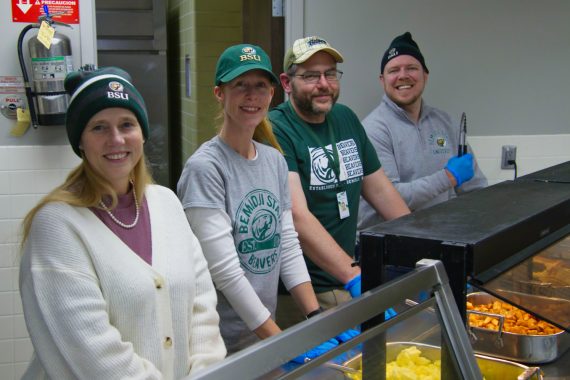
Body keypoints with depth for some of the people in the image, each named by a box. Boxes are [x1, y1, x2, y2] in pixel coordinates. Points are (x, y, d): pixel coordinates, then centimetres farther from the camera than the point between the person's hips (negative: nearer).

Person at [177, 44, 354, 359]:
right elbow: (224, 269, -21)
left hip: (267, 332, 7)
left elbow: (288, 245, 5)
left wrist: (317, 319, -5)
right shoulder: (204, 168, -17)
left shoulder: (274, 160, 5)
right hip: (221, 344, -7)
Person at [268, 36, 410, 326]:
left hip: (346, 281, 6)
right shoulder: (276, 131, -15)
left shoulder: (346, 119, 10)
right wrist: (354, 276, -32)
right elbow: (297, 217, -25)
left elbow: (378, 187, 17)